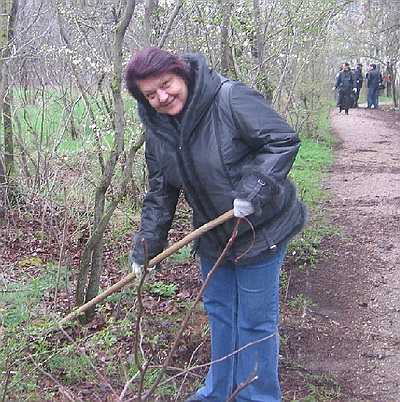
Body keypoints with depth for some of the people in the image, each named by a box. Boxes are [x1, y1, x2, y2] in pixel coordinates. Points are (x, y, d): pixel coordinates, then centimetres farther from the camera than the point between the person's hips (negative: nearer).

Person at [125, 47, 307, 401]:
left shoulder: (231, 99, -22)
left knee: (254, 320, 3)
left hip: (259, 228, -7)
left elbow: (284, 141, -21)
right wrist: (146, 244, -1)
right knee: (219, 311, 20)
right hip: (213, 234, 7)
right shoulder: (157, 128, -1)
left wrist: (253, 189, -30)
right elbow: (161, 192, 5)